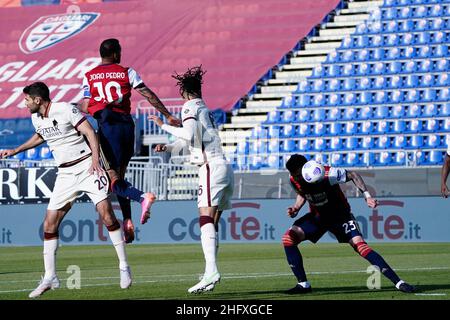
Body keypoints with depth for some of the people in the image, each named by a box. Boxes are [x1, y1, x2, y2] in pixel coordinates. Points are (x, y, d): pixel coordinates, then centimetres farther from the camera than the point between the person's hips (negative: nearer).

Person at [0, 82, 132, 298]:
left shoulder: (65, 109, -11)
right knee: (49, 223, -1)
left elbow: (90, 132, -14)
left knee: (105, 212, -17)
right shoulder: (36, 118, 9)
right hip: (65, 175, 6)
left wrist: (95, 158, -26)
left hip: (86, 166, -6)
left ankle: (124, 267, -7)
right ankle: (49, 278, 5)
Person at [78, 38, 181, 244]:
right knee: (120, 175, 15)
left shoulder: (89, 77, 5)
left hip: (107, 126, -3)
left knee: (114, 181, -7)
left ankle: (142, 197, -34)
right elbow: (149, 95, 0)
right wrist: (168, 116, 3)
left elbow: (84, 107, 0)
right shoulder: (127, 72, 6)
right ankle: (127, 221, 8)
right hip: (127, 124, 3)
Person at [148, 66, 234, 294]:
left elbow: (189, 134, -18)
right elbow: (188, 140, 31)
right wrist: (168, 147, 16)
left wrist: (164, 126, -9)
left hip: (211, 167, -9)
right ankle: (210, 276, 5)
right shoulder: (205, 109, 25)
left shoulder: (190, 107, -1)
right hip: (224, 168, 9)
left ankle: (211, 271, -35)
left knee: (206, 220, -20)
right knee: (212, 224, 8)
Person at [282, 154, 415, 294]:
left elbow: (352, 175, -17)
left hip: (340, 214, -5)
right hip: (317, 216, 5)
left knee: (359, 244, -24)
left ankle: (398, 282, -23)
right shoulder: (294, 181, -14)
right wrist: (295, 208, -9)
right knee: (288, 238, -15)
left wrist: (367, 195, -28)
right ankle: (303, 284, -6)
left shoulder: (326, 174, -31)